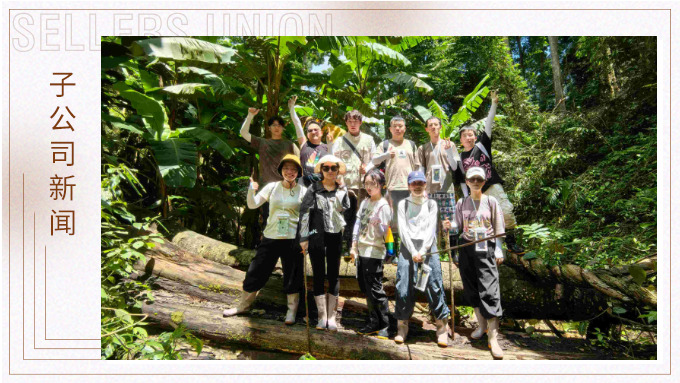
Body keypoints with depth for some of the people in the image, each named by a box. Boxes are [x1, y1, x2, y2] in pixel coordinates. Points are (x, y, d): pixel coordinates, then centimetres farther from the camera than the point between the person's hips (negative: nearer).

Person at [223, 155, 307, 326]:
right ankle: (243, 305, 28)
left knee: (293, 276, 6)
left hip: (293, 239, -1)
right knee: (256, 272, 8)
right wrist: (251, 190, -20)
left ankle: (292, 311, 25)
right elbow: (253, 205, -3)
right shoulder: (272, 187, 3)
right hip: (271, 237, 2)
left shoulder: (303, 191, 0)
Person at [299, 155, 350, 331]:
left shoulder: (343, 190, 6)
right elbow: (304, 212, -4)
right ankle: (322, 317, 10)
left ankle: (332, 317, 14)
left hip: (335, 236, 2)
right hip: (317, 236, -2)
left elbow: (348, 211, 12)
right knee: (319, 276, 3)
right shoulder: (314, 189, -1)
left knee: (334, 276, 6)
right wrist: (304, 237, -8)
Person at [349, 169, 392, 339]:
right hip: (361, 251, 7)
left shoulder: (383, 206, -11)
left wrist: (378, 225, -33)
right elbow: (357, 224, 12)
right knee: (366, 289, 13)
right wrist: (353, 247, 9)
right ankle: (374, 323, 24)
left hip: (374, 253, -7)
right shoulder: (365, 202, 11)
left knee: (375, 290, -4)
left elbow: (382, 234, -14)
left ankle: (384, 326, 9)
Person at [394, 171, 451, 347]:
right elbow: (403, 229, 1)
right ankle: (402, 326, 7)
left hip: (428, 247, 0)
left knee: (435, 286, -6)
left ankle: (442, 327, 5)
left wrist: (422, 251, -12)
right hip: (408, 247, 0)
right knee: (404, 287, -5)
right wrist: (413, 252, -11)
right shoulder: (403, 204, 11)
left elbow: (431, 228, 2)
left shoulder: (431, 204, 13)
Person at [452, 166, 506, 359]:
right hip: (466, 248, 3)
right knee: (472, 290, 8)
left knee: (489, 292, -10)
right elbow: (458, 228, 11)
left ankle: (493, 338, -8)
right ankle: (481, 325, 28)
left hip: (486, 249, -3)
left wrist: (498, 250, 0)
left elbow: (498, 229, 5)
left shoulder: (491, 201, 4)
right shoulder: (461, 203, 9)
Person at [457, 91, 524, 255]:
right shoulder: (460, 158, 10)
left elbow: (488, 126, -2)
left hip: (493, 186, -2)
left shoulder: (482, 145, 6)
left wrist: (494, 105, -9)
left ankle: (511, 240, 2)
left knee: (507, 211, -17)